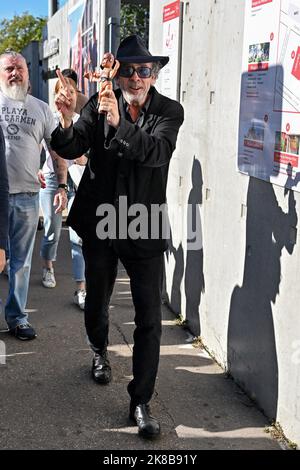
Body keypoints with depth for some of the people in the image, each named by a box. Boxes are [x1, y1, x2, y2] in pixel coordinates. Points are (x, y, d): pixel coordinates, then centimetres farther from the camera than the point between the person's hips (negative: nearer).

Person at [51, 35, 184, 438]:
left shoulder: (169, 111, -3)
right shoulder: (98, 107, 0)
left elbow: (156, 152, -21)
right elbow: (70, 150, -9)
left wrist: (119, 123, -35)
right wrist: (67, 120, -29)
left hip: (145, 228, -1)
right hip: (99, 224, 2)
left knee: (150, 319, -4)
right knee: (96, 303, 19)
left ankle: (141, 403, 7)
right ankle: (100, 352, 51)